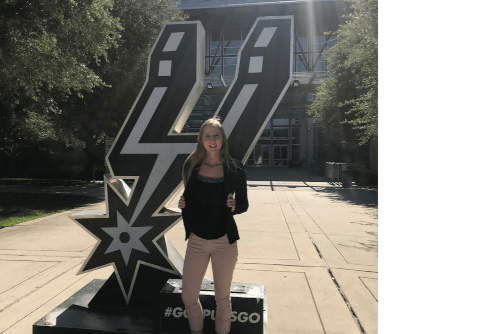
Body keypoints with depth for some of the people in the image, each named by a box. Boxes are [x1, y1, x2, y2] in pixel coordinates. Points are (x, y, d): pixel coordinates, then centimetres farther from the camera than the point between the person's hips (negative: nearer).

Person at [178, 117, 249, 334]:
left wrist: (235, 206, -20)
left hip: (224, 241, -2)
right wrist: (182, 203, -8)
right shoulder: (191, 165, 0)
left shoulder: (234, 169, -6)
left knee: (222, 297, 12)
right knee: (188, 297, 12)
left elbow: (244, 204, 1)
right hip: (196, 240, 2)